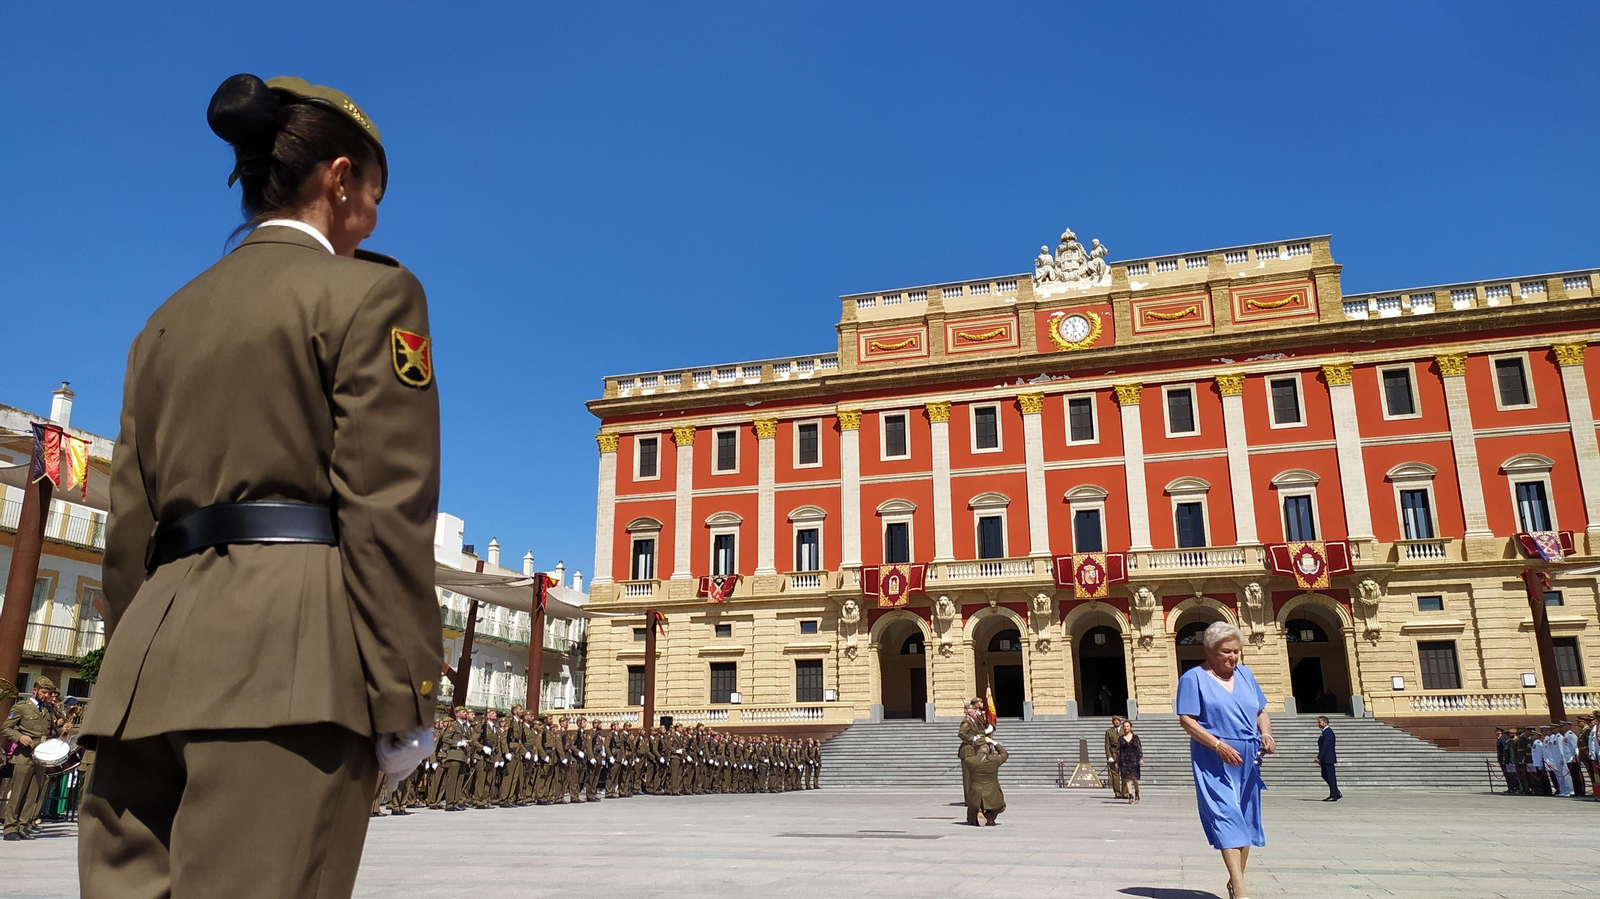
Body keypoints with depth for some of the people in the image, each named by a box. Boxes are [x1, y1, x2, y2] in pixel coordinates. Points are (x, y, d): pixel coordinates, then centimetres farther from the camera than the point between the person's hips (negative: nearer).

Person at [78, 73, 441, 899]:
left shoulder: (169, 319, 21)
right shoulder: (370, 292, 0)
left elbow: (130, 525, 19)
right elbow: (386, 508, -10)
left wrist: (138, 681, 22)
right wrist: (403, 698, -9)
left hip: (153, 665, 7)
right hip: (290, 653, -7)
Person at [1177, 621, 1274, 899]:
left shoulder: (1245, 674, 12)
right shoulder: (1194, 678, -5)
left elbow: (1261, 711, 19)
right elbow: (1186, 720, -11)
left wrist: (1266, 735, -1)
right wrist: (1219, 745, -21)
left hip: (1247, 760, 6)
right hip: (1214, 761, -6)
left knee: (1246, 820, 10)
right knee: (1226, 817, -14)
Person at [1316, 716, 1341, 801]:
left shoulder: (1328, 732, -16)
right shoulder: (1325, 732, 16)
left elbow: (1325, 746, -22)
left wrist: (1319, 757, -22)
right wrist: (1320, 759, 22)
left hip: (1328, 759, -10)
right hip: (1325, 760, 10)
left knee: (1331, 777, -5)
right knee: (1325, 776, 13)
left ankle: (1333, 796, 0)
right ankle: (1337, 793, 19)